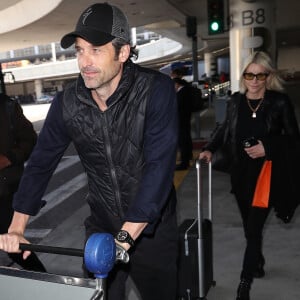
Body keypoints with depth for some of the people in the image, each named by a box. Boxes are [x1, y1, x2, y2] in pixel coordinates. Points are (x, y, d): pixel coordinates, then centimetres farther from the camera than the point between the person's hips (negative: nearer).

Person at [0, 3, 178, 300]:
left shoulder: (156, 90, -20)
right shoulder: (66, 102, -8)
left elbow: (160, 165, -26)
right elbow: (40, 163, 0)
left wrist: (124, 237, -29)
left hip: (152, 228, -2)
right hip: (100, 226, 3)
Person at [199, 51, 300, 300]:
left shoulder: (280, 102, -9)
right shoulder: (236, 101, 0)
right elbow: (226, 129, 14)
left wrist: (268, 147, -20)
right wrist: (210, 149, -1)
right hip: (241, 174, 4)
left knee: (254, 228, -4)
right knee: (250, 227, 18)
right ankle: (258, 265, 43)